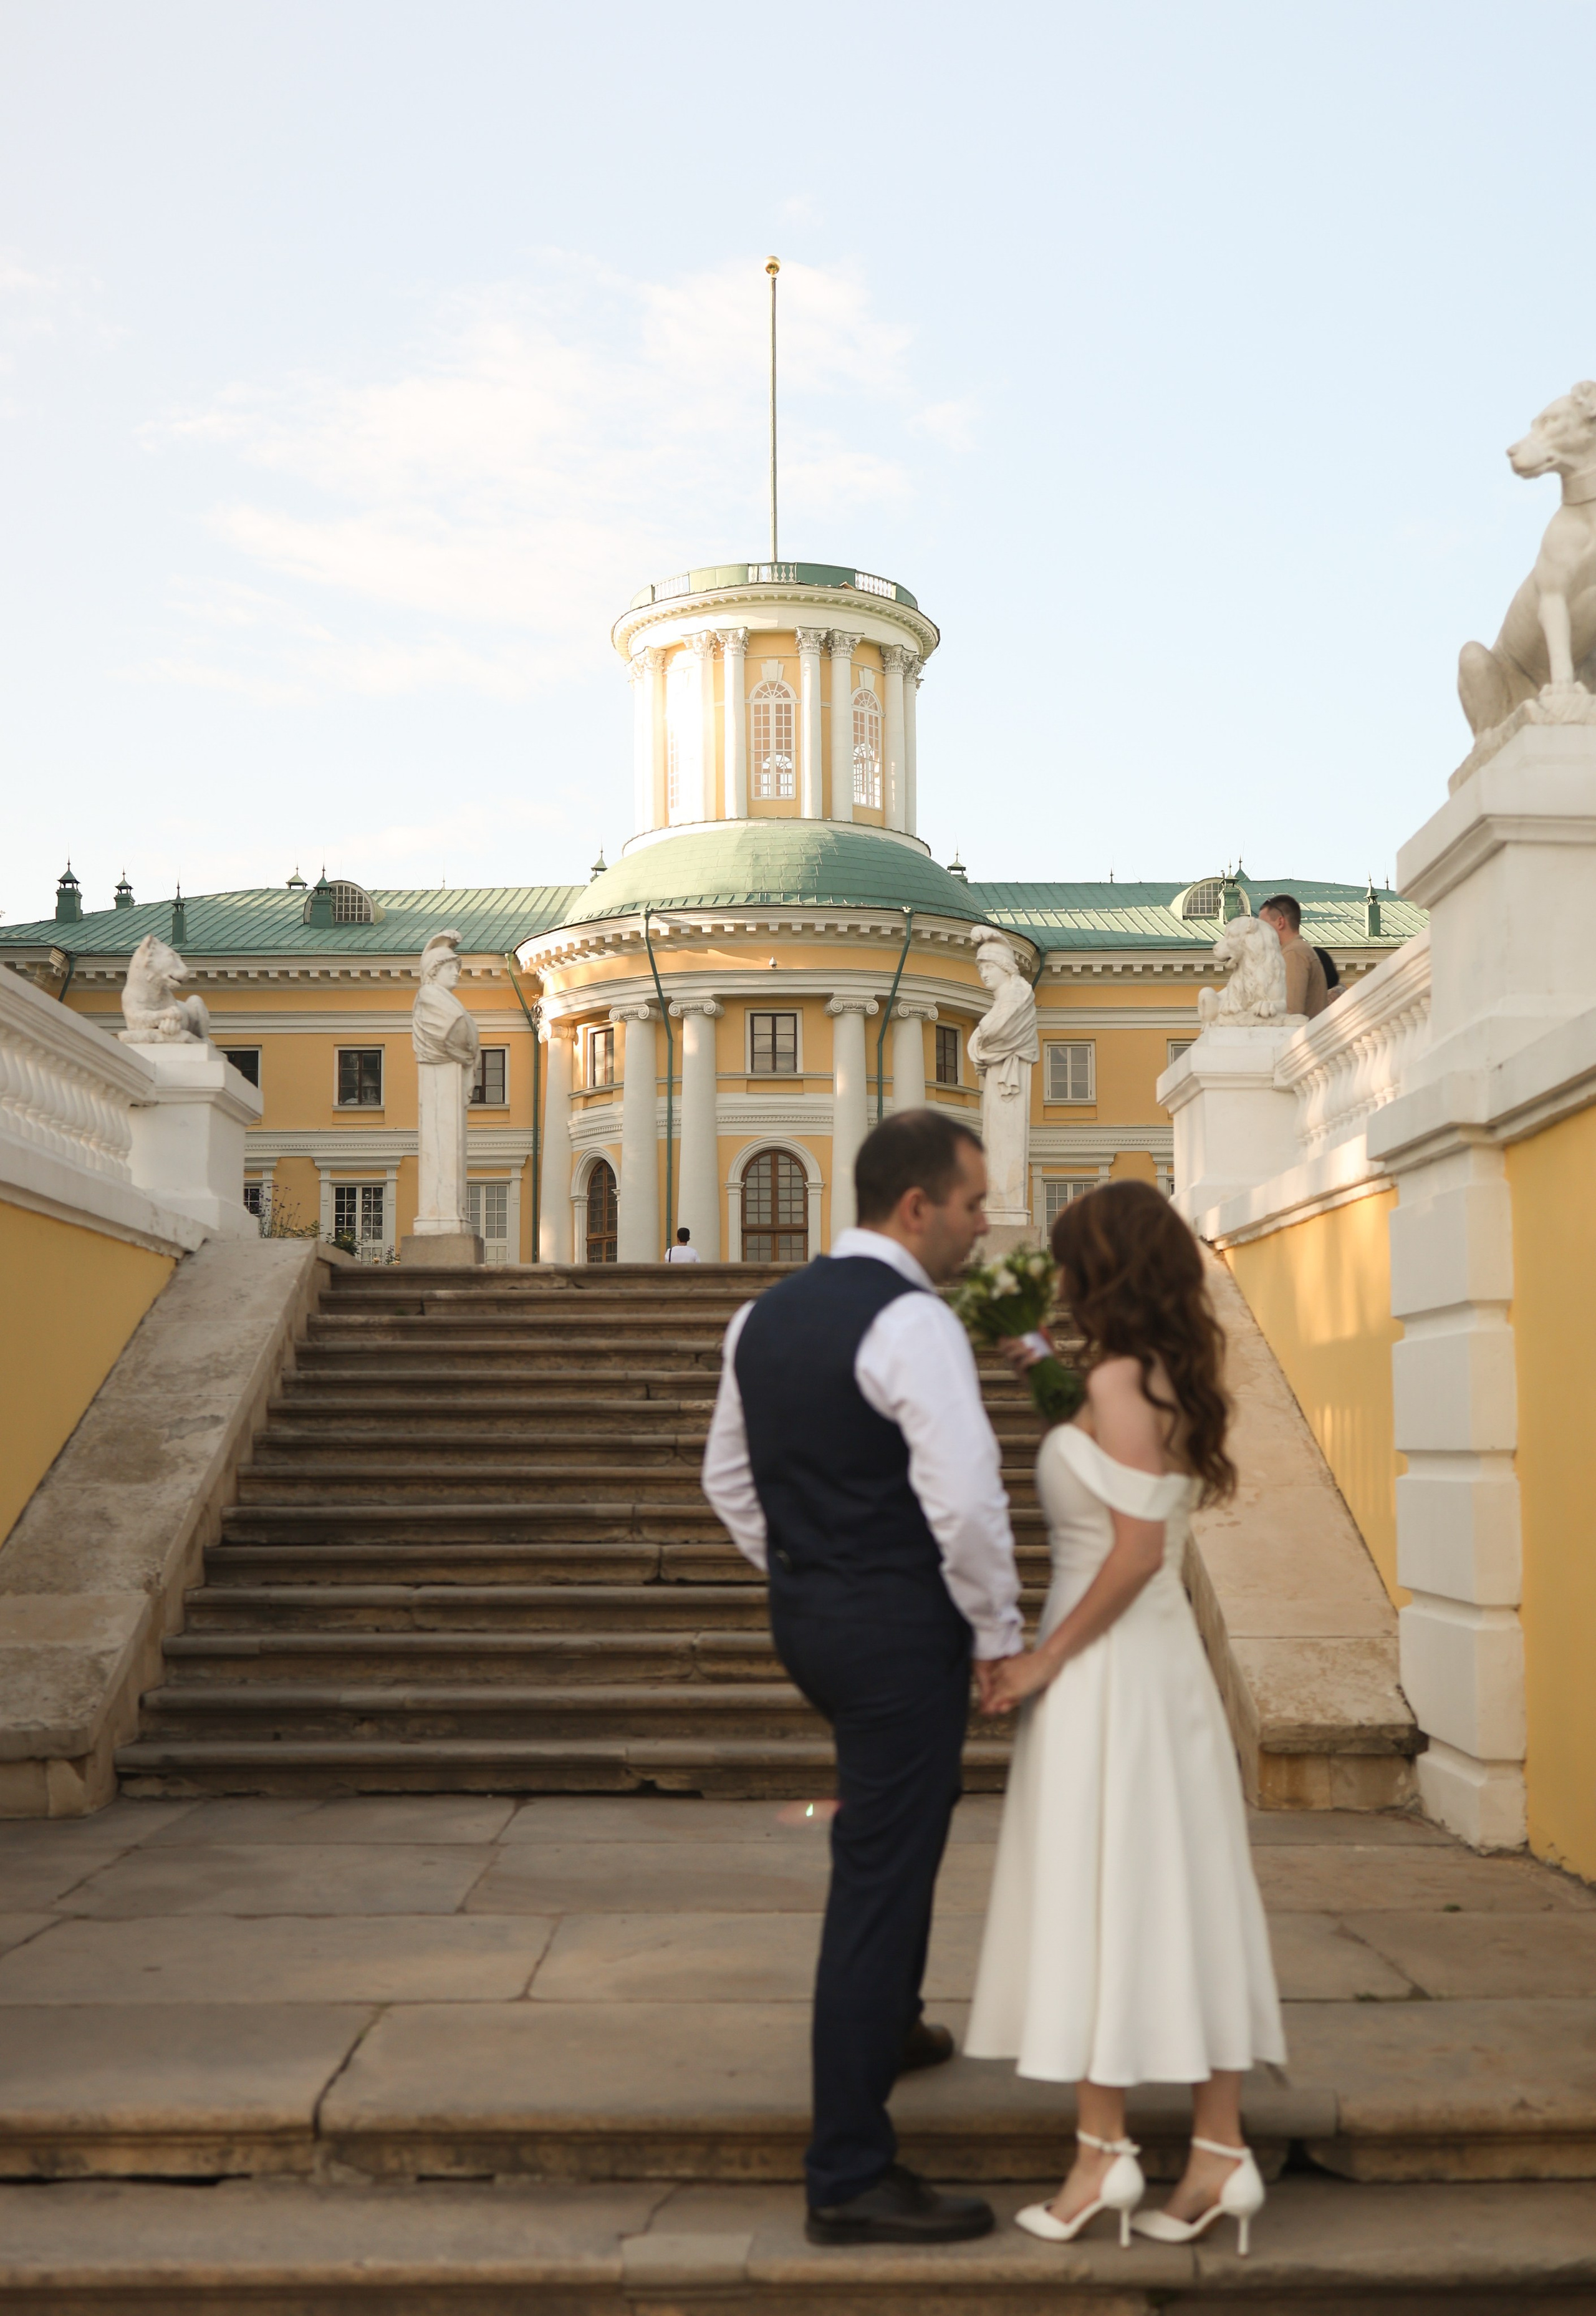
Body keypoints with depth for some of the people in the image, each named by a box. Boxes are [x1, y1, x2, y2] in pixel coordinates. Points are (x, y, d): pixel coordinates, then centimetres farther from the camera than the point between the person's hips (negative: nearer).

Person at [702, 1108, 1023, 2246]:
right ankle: (850, 2177, 6)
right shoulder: (912, 1323, -19)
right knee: (880, 1877, -2)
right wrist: (998, 1633, -13)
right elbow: (965, 1497, -26)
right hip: (900, 1627, -9)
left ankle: (887, 2023, 49)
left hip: (805, 1612, 9)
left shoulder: (764, 1316, 8)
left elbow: (728, 1477, 17)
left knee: (895, 1815, 31)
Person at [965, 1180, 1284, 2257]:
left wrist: (1046, 1658, -14)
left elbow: (1137, 1547, -20)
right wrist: (1046, 1380, 20)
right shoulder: (1174, 1377, 11)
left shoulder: (1118, 1378, -15)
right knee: (1183, 1891, 9)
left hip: (1106, 1665, -9)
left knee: (1094, 1894, 0)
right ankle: (1221, 2152, 12)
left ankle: (1106, 2149, 9)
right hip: (1167, 1656, 9)